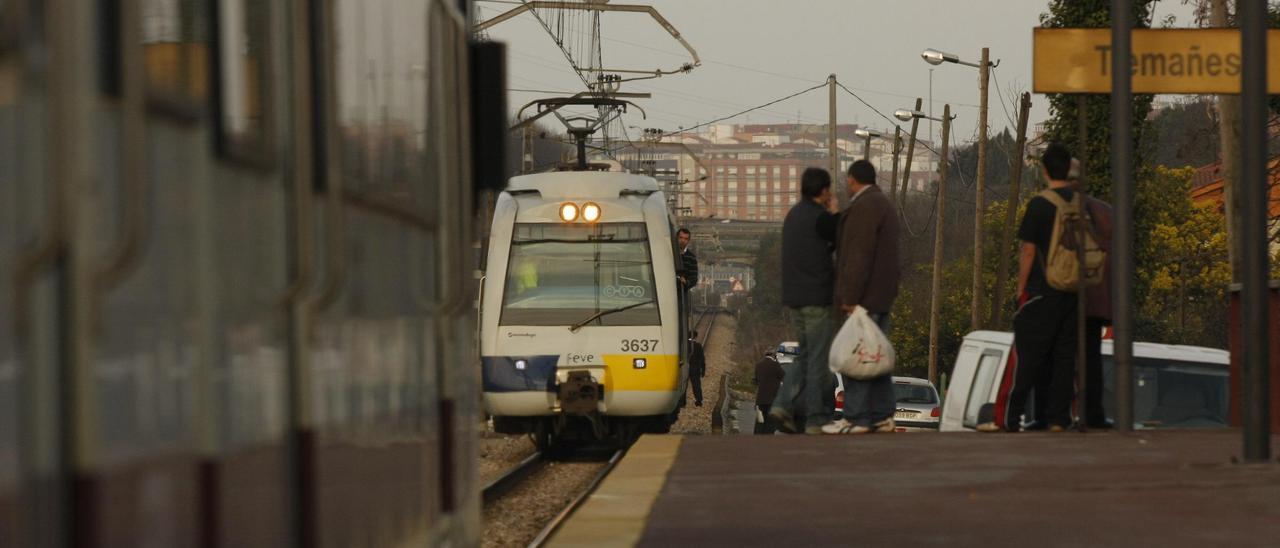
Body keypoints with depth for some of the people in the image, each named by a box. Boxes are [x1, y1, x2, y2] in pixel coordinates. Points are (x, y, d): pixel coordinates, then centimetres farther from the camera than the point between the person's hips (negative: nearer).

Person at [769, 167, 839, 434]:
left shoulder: (794, 214, 14)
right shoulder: (820, 217, -14)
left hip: (794, 297, 8)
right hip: (817, 297, -8)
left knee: (805, 355, 16)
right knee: (819, 359, -2)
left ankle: (783, 405, 2)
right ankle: (817, 418, -1)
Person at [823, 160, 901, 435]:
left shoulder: (864, 206, -13)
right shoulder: (884, 204, 19)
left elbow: (860, 254, -20)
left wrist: (851, 296, -21)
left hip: (864, 297, -10)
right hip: (882, 296, 10)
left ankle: (856, 418, -12)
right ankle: (882, 416, 11)